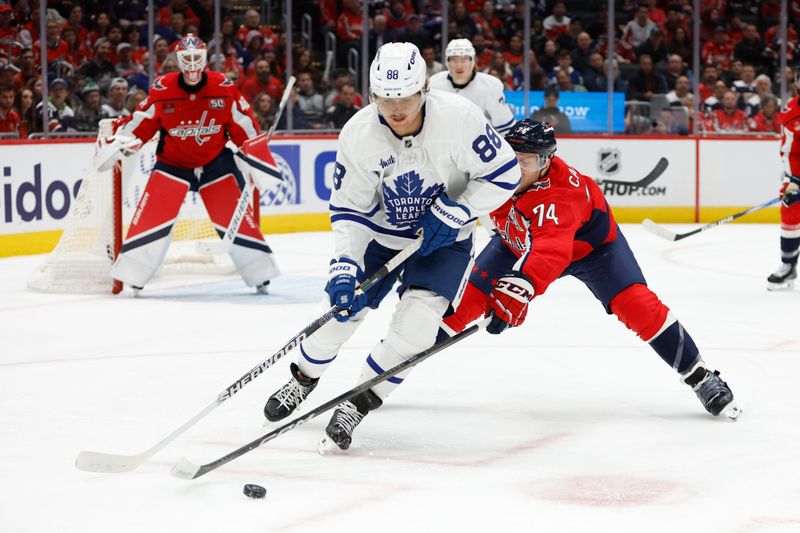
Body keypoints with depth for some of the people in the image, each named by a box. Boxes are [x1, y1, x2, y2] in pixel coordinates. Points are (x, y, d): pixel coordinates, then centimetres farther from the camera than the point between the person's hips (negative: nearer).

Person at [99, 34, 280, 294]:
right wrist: (119, 142, -16)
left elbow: (244, 126, -2)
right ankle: (131, 275, -6)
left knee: (236, 216, -4)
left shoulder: (224, 89, -10)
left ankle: (260, 273, 8)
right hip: (172, 163, 0)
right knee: (152, 215, -14)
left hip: (216, 163, 1)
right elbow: (140, 122, -3)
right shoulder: (162, 90, -12)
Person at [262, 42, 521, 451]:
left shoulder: (458, 117, -28)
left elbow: (503, 174, -18)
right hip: (380, 233, 2)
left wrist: (451, 214, -23)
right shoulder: (358, 134, -21)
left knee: (416, 322, -20)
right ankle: (304, 378, 34)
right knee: (342, 304, 2)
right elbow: (349, 210, -13)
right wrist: (345, 266, -25)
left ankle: (357, 403, -3)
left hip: (443, 237, -2)